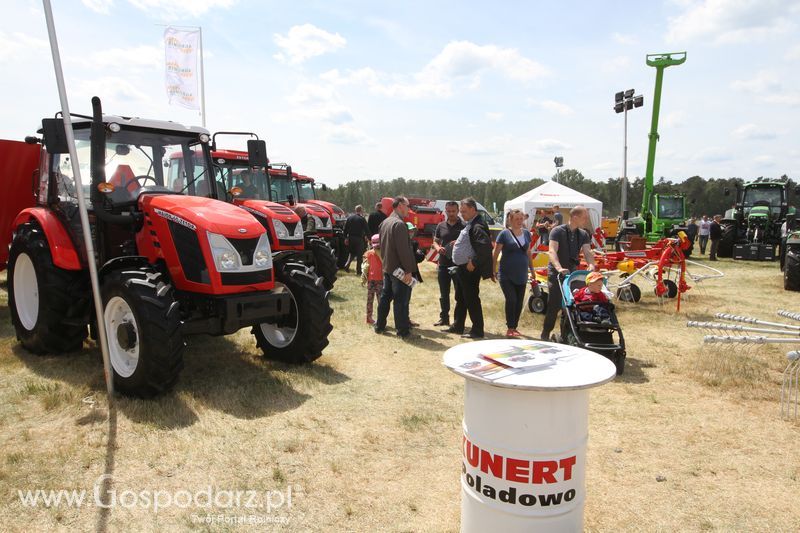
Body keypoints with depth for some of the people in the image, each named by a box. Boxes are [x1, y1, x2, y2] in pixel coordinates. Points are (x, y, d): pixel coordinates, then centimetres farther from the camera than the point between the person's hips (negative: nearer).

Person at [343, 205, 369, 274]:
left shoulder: (349, 218, 5)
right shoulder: (362, 219, -10)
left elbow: (345, 229, 6)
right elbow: (367, 229, -10)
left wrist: (346, 238, 10)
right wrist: (367, 236, 1)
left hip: (351, 238, 5)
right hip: (359, 238, -5)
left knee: (351, 253, 21)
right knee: (359, 255, 4)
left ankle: (347, 265, 3)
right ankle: (358, 271, 6)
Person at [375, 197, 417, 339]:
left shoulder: (384, 223, 12)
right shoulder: (399, 224, -18)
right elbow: (403, 249, -22)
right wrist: (408, 270, -20)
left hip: (387, 267, 9)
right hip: (399, 269, -9)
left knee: (385, 297, 16)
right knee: (401, 300, -3)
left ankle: (379, 326, 25)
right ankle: (402, 331, 2)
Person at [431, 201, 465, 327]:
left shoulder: (463, 226, -1)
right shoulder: (441, 226, 10)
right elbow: (435, 241, 15)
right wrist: (438, 248, -8)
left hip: (458, 264, -4)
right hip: (443, 263, 4)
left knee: (459, 293, 0)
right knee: (444, 294, 11)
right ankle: (444, 318, 21)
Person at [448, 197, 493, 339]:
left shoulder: (478, 226, -18)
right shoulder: (469, 224, 13)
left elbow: (486, 246, -28)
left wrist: (474, 263, -23)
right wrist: (458, 242, 9)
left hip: (470, 269, -10)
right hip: (463, 267, 10)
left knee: (471, 299, -3)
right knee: (461, 298, 18)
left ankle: (477, 331, 7)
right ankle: (457, 326, 30)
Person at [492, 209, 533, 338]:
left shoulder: (526, 233, 9)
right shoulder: (504, 234, -6)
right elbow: (495, 253, -5)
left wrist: (531, 269, 18)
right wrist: (493, 271, -8)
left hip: (521, 275, 5)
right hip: (507, 275, -5)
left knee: (519, 302, 6)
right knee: (511, 299, -12)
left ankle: (514, 327, 19)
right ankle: (510, 328, -2)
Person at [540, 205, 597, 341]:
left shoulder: (583, 234, 8)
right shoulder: (558, 231, -10)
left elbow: (587, 251, -5)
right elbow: (552, 251, -22)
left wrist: (591, 265, -26)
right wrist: (559, 268, -39)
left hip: (573, 273, 6)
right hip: (556, 273, -5)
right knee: (554, 305, -7)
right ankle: (545, 334, 6)